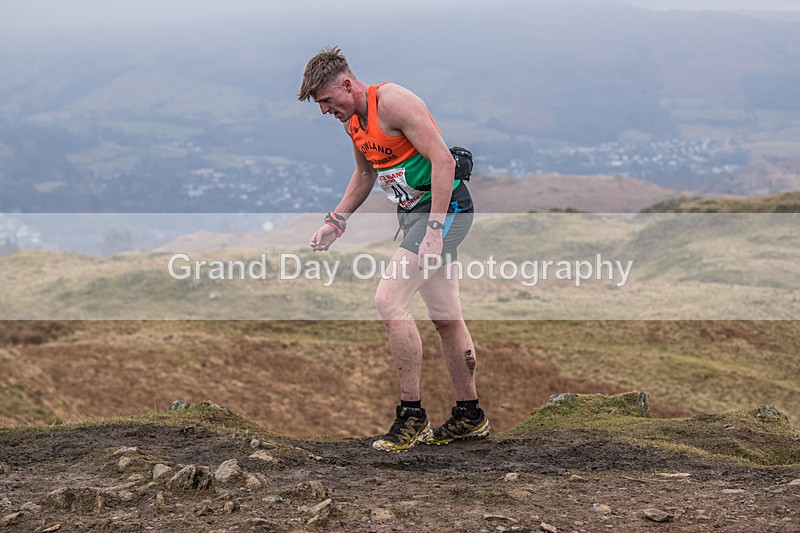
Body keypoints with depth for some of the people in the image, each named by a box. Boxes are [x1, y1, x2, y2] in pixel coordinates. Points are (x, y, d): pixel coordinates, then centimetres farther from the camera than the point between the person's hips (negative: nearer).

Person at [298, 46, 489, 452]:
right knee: (446, 318, 14)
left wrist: (434, 229, -27)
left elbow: (443, 161, -24)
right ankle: (469, 417, 24)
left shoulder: (393, 102, -19)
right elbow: (365, 172, 27)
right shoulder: (352, 120, 9)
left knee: (389, 299, -18)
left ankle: (411, 414, -12)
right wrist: (336, 221, 18)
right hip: (414, 212, 9)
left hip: (444, 208, -9)